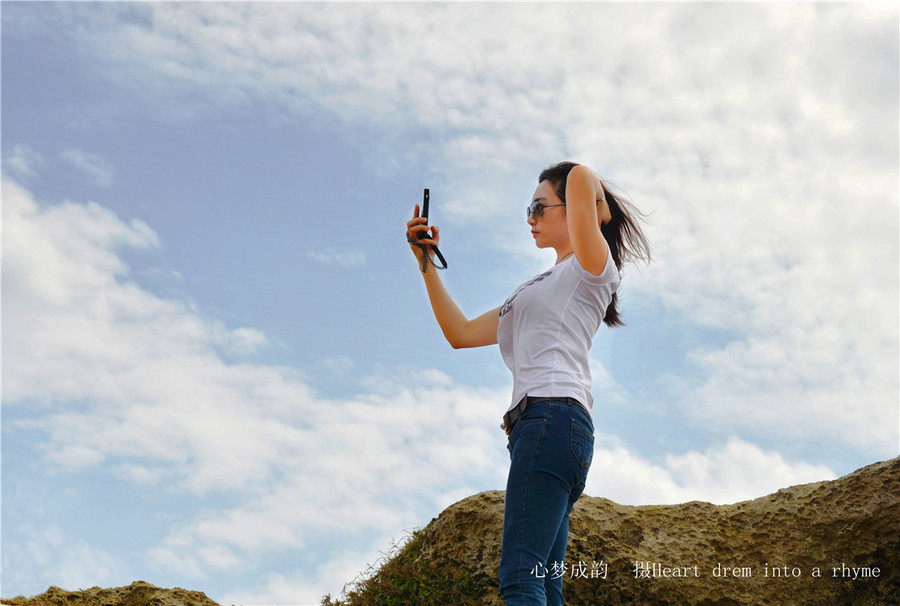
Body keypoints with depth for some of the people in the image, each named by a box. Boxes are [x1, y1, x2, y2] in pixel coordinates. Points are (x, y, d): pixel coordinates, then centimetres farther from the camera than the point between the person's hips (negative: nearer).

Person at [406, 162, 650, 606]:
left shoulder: (592, 268, 8)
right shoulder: (537, 289, 32)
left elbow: (581, 179, -9)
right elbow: (460, 333, 29)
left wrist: (598, 202, 13)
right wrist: (426, 264, 25)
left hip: (555, 415, -9)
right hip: (534, 424, 9)